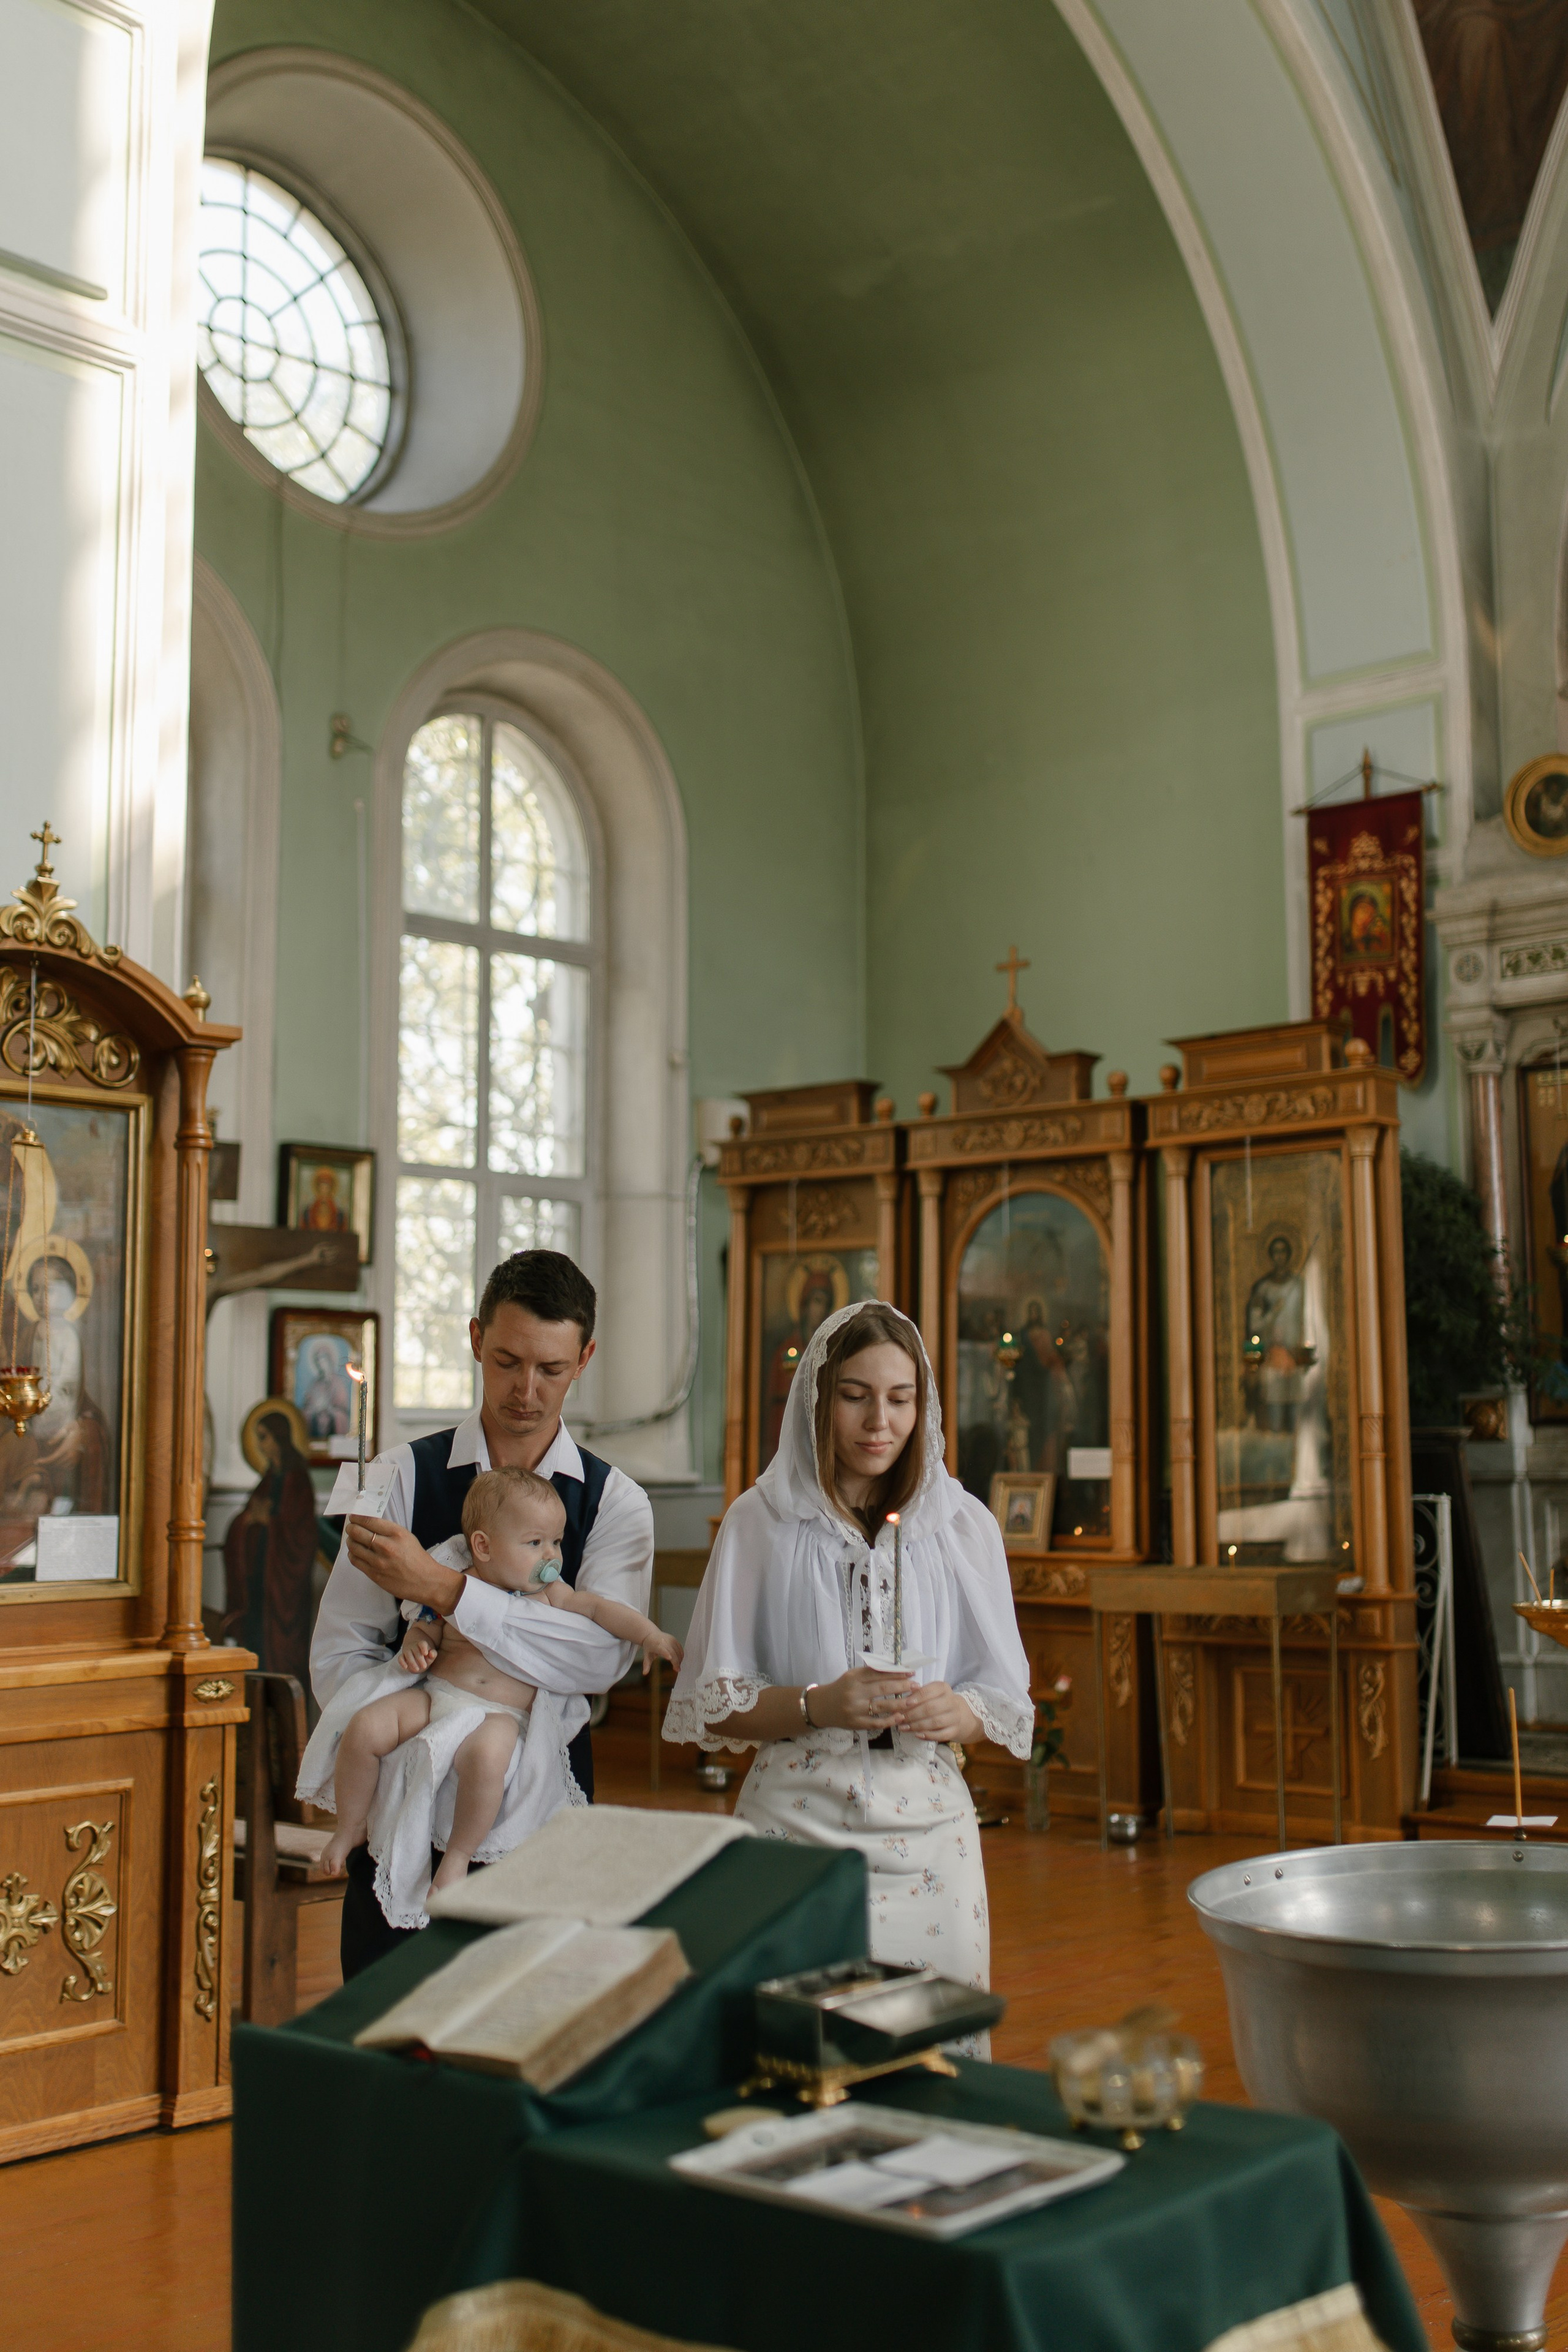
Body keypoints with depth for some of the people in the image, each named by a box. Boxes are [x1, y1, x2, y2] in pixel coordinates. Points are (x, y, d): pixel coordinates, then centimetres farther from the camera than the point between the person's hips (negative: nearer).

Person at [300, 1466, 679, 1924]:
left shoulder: (550, 1596, 8)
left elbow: (599, 1609, 4)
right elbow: (423, 1631, 15)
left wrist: (650, 1634, -8)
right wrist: (413, 1648, -7)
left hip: (502, 1714, -2)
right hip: (434, 1695, 2)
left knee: (486, 1756, -37)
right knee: (365, 1728, -20)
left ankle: (459, 1853, -12)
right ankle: (351, 1827, 7)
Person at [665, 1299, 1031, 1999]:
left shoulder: (964, 1525, 7)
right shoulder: (760, 1521, 2)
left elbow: (1006, 1700, 8)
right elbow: (712, 1703, 1)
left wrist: (954, 1712, -13)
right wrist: (817, 1705, -15)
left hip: (925, 1822, 2)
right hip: (794, 1817, -1)